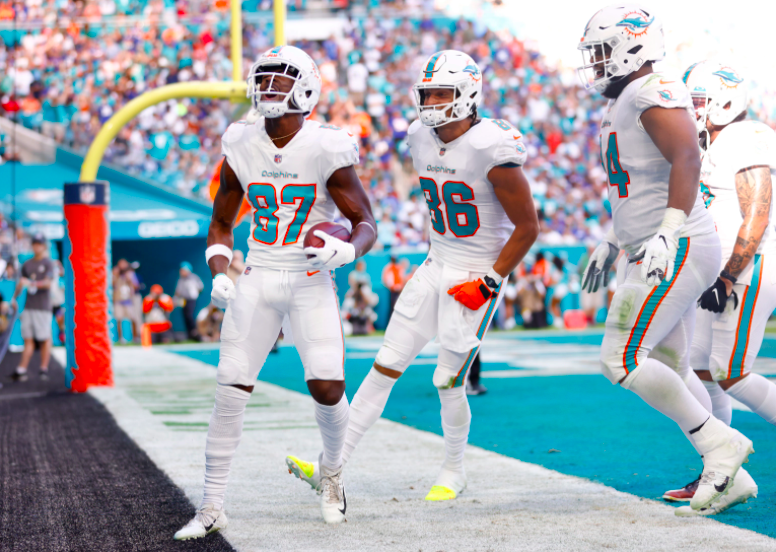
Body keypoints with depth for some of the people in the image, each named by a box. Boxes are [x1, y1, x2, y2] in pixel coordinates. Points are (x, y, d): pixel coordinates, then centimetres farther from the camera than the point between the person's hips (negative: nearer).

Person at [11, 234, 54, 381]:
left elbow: (48, 283, -13)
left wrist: (31, 283, -26)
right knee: (28, 339, 3)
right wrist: (14, 298, 9)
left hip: (43, 307, -5)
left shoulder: (48, 263, -1)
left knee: (45, 339, -2)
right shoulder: (27, 264, 15)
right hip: (28, 306, 5)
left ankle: (44, 369, 3)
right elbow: (21, 283, 20)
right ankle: (22, 370, -1)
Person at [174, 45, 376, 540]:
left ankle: (332, 470, 21)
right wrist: (219, 275, -4)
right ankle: (212, 507, 5)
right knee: (231, 390, -4)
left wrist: (349, 250, -26)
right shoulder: (241, 146, 1)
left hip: (311, 280, -3)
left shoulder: (325, 150, -10)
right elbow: (221, 224, 12)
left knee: (328, 387, -13)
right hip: (258, 278, 3)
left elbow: (366, 222, -3)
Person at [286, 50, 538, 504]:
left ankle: (454, 470, 24)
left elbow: (528, 227, -15)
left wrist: (488, 282, -15)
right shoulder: (422, 140, 2)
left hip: (478, 277, -7)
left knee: (449, 382, -2)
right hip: (436, 266, 7)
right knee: (385, 367, 4)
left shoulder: (492, 149, -21)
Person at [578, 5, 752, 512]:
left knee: (623, 361, -13)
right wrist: (611, 244, 33)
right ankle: (729, 475, 15)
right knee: (670, 372, 11)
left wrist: (668, 233, -35)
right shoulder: (626, 102, 19)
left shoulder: (653, 92, -13)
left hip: (678, 250, -10)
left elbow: (687, 159, -27)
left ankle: (719, 442, -4)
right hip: (662, 255, 10)